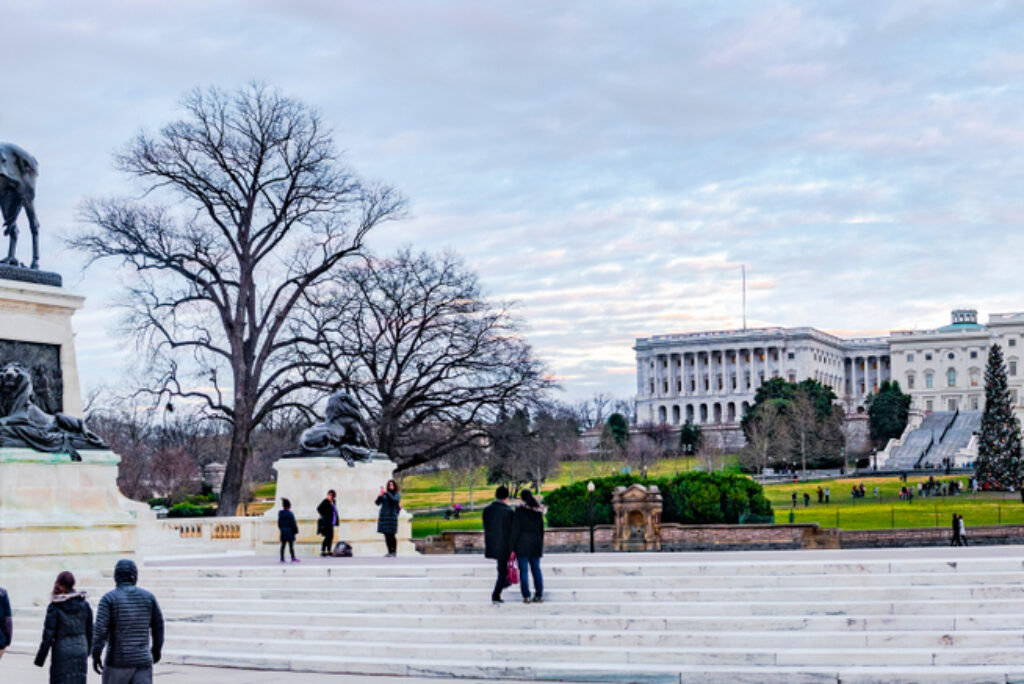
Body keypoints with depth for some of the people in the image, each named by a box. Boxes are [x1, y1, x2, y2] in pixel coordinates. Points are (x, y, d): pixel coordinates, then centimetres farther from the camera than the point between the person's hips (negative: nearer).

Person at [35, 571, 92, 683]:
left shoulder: (55, 607, -11)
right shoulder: (84, 604, 2)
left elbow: (48, 635, -12)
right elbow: (90, 632, 8)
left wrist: (40, 658, -3)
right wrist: (87, 652, 20)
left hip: (62, 651, -4)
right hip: (81, 651, 4)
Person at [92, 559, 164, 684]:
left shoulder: (109, 598, -6)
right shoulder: (148, 597, 4)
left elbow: (100, 628, -15)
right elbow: (158, 626, 10)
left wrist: (96, 655, -11)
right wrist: (157, 649, 23)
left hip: (118, 661, -2)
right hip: (142, 660, 2)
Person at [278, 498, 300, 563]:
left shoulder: (280, 513, 5)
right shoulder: (290, 514, -14)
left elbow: (279, 523, 12)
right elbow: (293, 523, -12)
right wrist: (296, 531, -4)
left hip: (283, 531, 5)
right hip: (290, 532, -5)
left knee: (283, 545, 8)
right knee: (291, 545, -2)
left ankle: (282, 558, 8)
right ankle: (293, 558, -1)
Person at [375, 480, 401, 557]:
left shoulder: (397, 495, 3)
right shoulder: (384, 495, 12)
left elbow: (393, 500, -17)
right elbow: (377, 503, 6)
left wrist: (386, 492, -23)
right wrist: (380, 496, -12)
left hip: (392, 516, -4)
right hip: (384, 516, 4)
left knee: (391, 535, -9)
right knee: (386, 536, 4)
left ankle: (394, 552, -2)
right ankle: (389, 552, 10)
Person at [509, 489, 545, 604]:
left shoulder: (520, 510, -10)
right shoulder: (539, 511, 6)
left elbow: (515, 529, -11)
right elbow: (541, 529, 11)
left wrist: (511, 546, -7)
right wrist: (540, 545, 20)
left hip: (522, 544, -5)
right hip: (536, 543, 5)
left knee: (523, 570, -1)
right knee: (536, 569, 10)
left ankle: (526, 596, -4)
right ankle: (539, 595, 9)